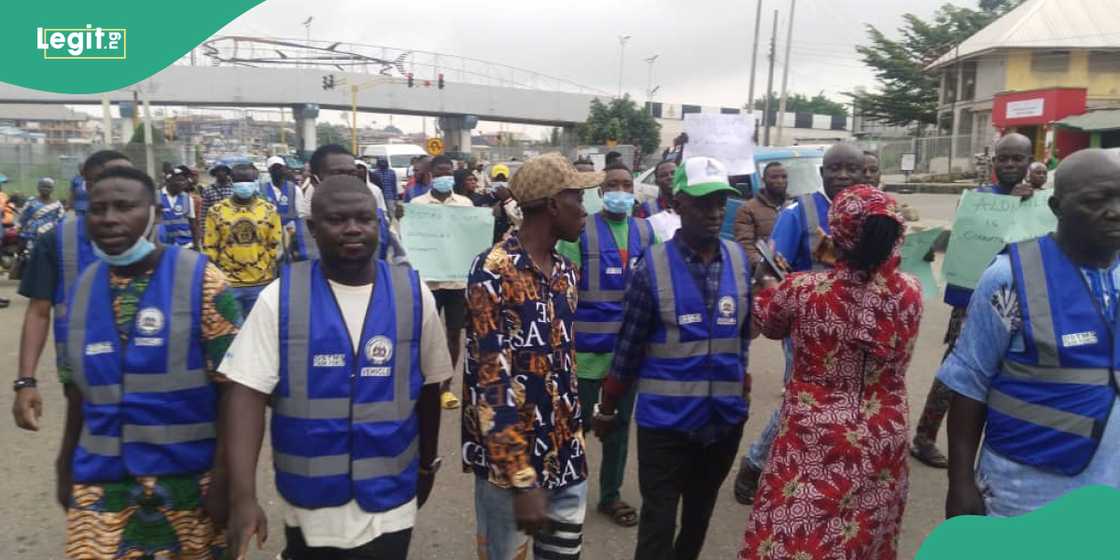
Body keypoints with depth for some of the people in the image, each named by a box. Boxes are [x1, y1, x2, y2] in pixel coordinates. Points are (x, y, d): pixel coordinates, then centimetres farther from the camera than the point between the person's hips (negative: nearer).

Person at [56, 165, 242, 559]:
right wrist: (66, 466, 17)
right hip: (100, 482, 4)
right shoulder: (82, 289, 5)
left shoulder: (201, 280, -11)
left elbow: (232, 387, -12)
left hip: (191, 478, -3)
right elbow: (78, 389, 14)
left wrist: (223, 475, -14)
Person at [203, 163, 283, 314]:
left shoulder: (269, 210, 2)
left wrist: (273, 278, 3)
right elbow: (209, 248, 2)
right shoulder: (217, 211, -1)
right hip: (227, 283, -1)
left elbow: (276, 246, 4)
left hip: (261, 283, 1)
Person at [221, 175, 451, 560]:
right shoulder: (280, 297, -9)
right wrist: (243, 496, -19)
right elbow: (248, 392, -11)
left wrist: (427, 464, 14)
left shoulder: (413, 296, -6)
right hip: (307, 506, 1)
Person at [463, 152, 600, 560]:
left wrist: (575, 441, 16)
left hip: (565, 455, 7)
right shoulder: (494, 273, -16)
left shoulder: (565, 272, 8)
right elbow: (494, 381, -20)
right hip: (509, 459, -7)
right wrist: (522, 480, -22)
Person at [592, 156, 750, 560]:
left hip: (725, 415, 4)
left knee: (700, 514, 21)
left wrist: (741, 384, 15)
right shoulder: (653, 265, -11)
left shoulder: (740, 260, -1)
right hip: (666, 417, -4)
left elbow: (743, 332, 10)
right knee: (658, 521, 4)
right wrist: (608, 408, 2)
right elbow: (629, 344, -5)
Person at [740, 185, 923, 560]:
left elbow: (767, 324, 6)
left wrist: (768, 282, 26)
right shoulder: (911, 292, -9)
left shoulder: (802, 290, -16)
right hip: (884, 444, 4)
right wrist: (842, 257, 24)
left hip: (814, 445, -3)